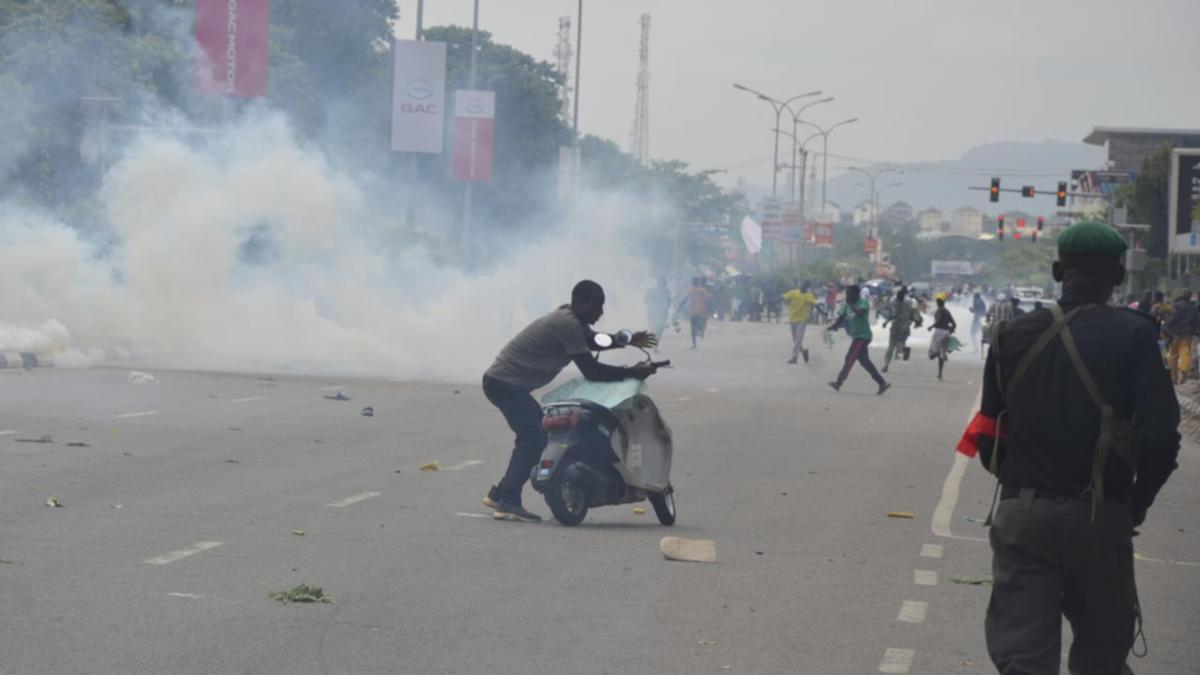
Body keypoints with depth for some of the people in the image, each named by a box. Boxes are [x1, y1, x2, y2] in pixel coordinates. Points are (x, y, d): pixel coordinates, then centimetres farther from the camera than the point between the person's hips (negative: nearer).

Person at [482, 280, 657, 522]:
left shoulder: (571, 319, 13)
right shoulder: (567, 324, -19)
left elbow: (594, 341, 27)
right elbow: (590, 370, -19)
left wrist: (628, 340, 11)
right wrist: (630, 372, -15)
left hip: (505, 382, 11)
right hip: (506, 382, -11)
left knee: (541, 432, 16)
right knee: (533, 439, -17)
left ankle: (500, 494, 16)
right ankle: (507, 501, -21)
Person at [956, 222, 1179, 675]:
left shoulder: (1014, 335, 4)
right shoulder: (1132, 336, -6)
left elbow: (988, 434, 6)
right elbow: (1161, 433, -13)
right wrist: (1138, 501, 2)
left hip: (1021, 514, 2)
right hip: (1100, 518, -2)